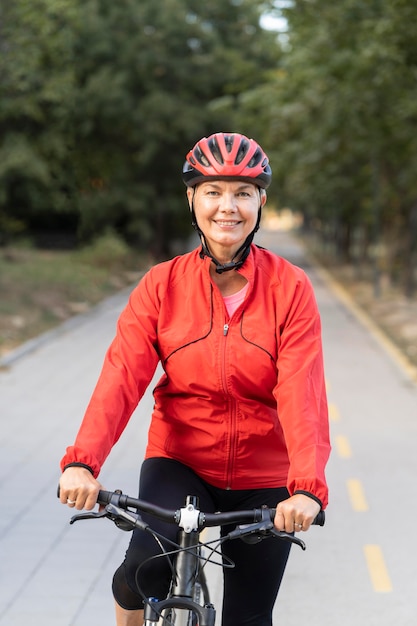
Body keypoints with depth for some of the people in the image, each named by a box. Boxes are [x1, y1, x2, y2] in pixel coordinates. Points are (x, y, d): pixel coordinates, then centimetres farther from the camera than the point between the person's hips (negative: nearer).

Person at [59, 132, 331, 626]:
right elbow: (121, 376, -17)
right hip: (179, 461, 0)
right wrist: (82, 461, -33)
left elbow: (302, 394, -19)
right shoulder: (162, 285, -6)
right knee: (150, 567, -27)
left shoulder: (289, 288, -9)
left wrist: (307, 486, -34)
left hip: (263, 479, 1)